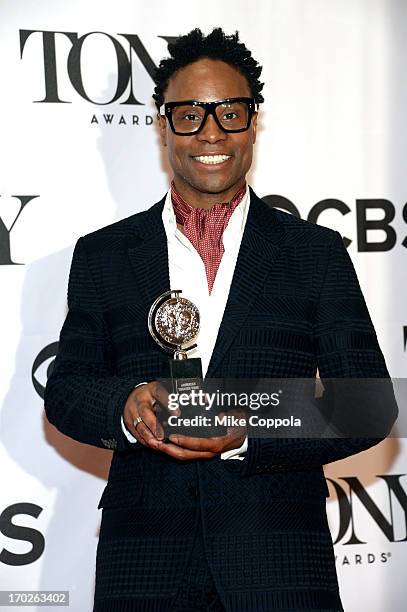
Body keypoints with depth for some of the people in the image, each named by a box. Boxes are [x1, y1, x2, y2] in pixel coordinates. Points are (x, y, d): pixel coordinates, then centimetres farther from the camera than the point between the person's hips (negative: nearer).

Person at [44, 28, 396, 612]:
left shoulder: (318, 253, 5)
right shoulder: (102, 254, 10)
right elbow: (65, 388, 9)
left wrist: (250, 434, -15)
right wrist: (126, 406, -14)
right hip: (144, 559, 1)